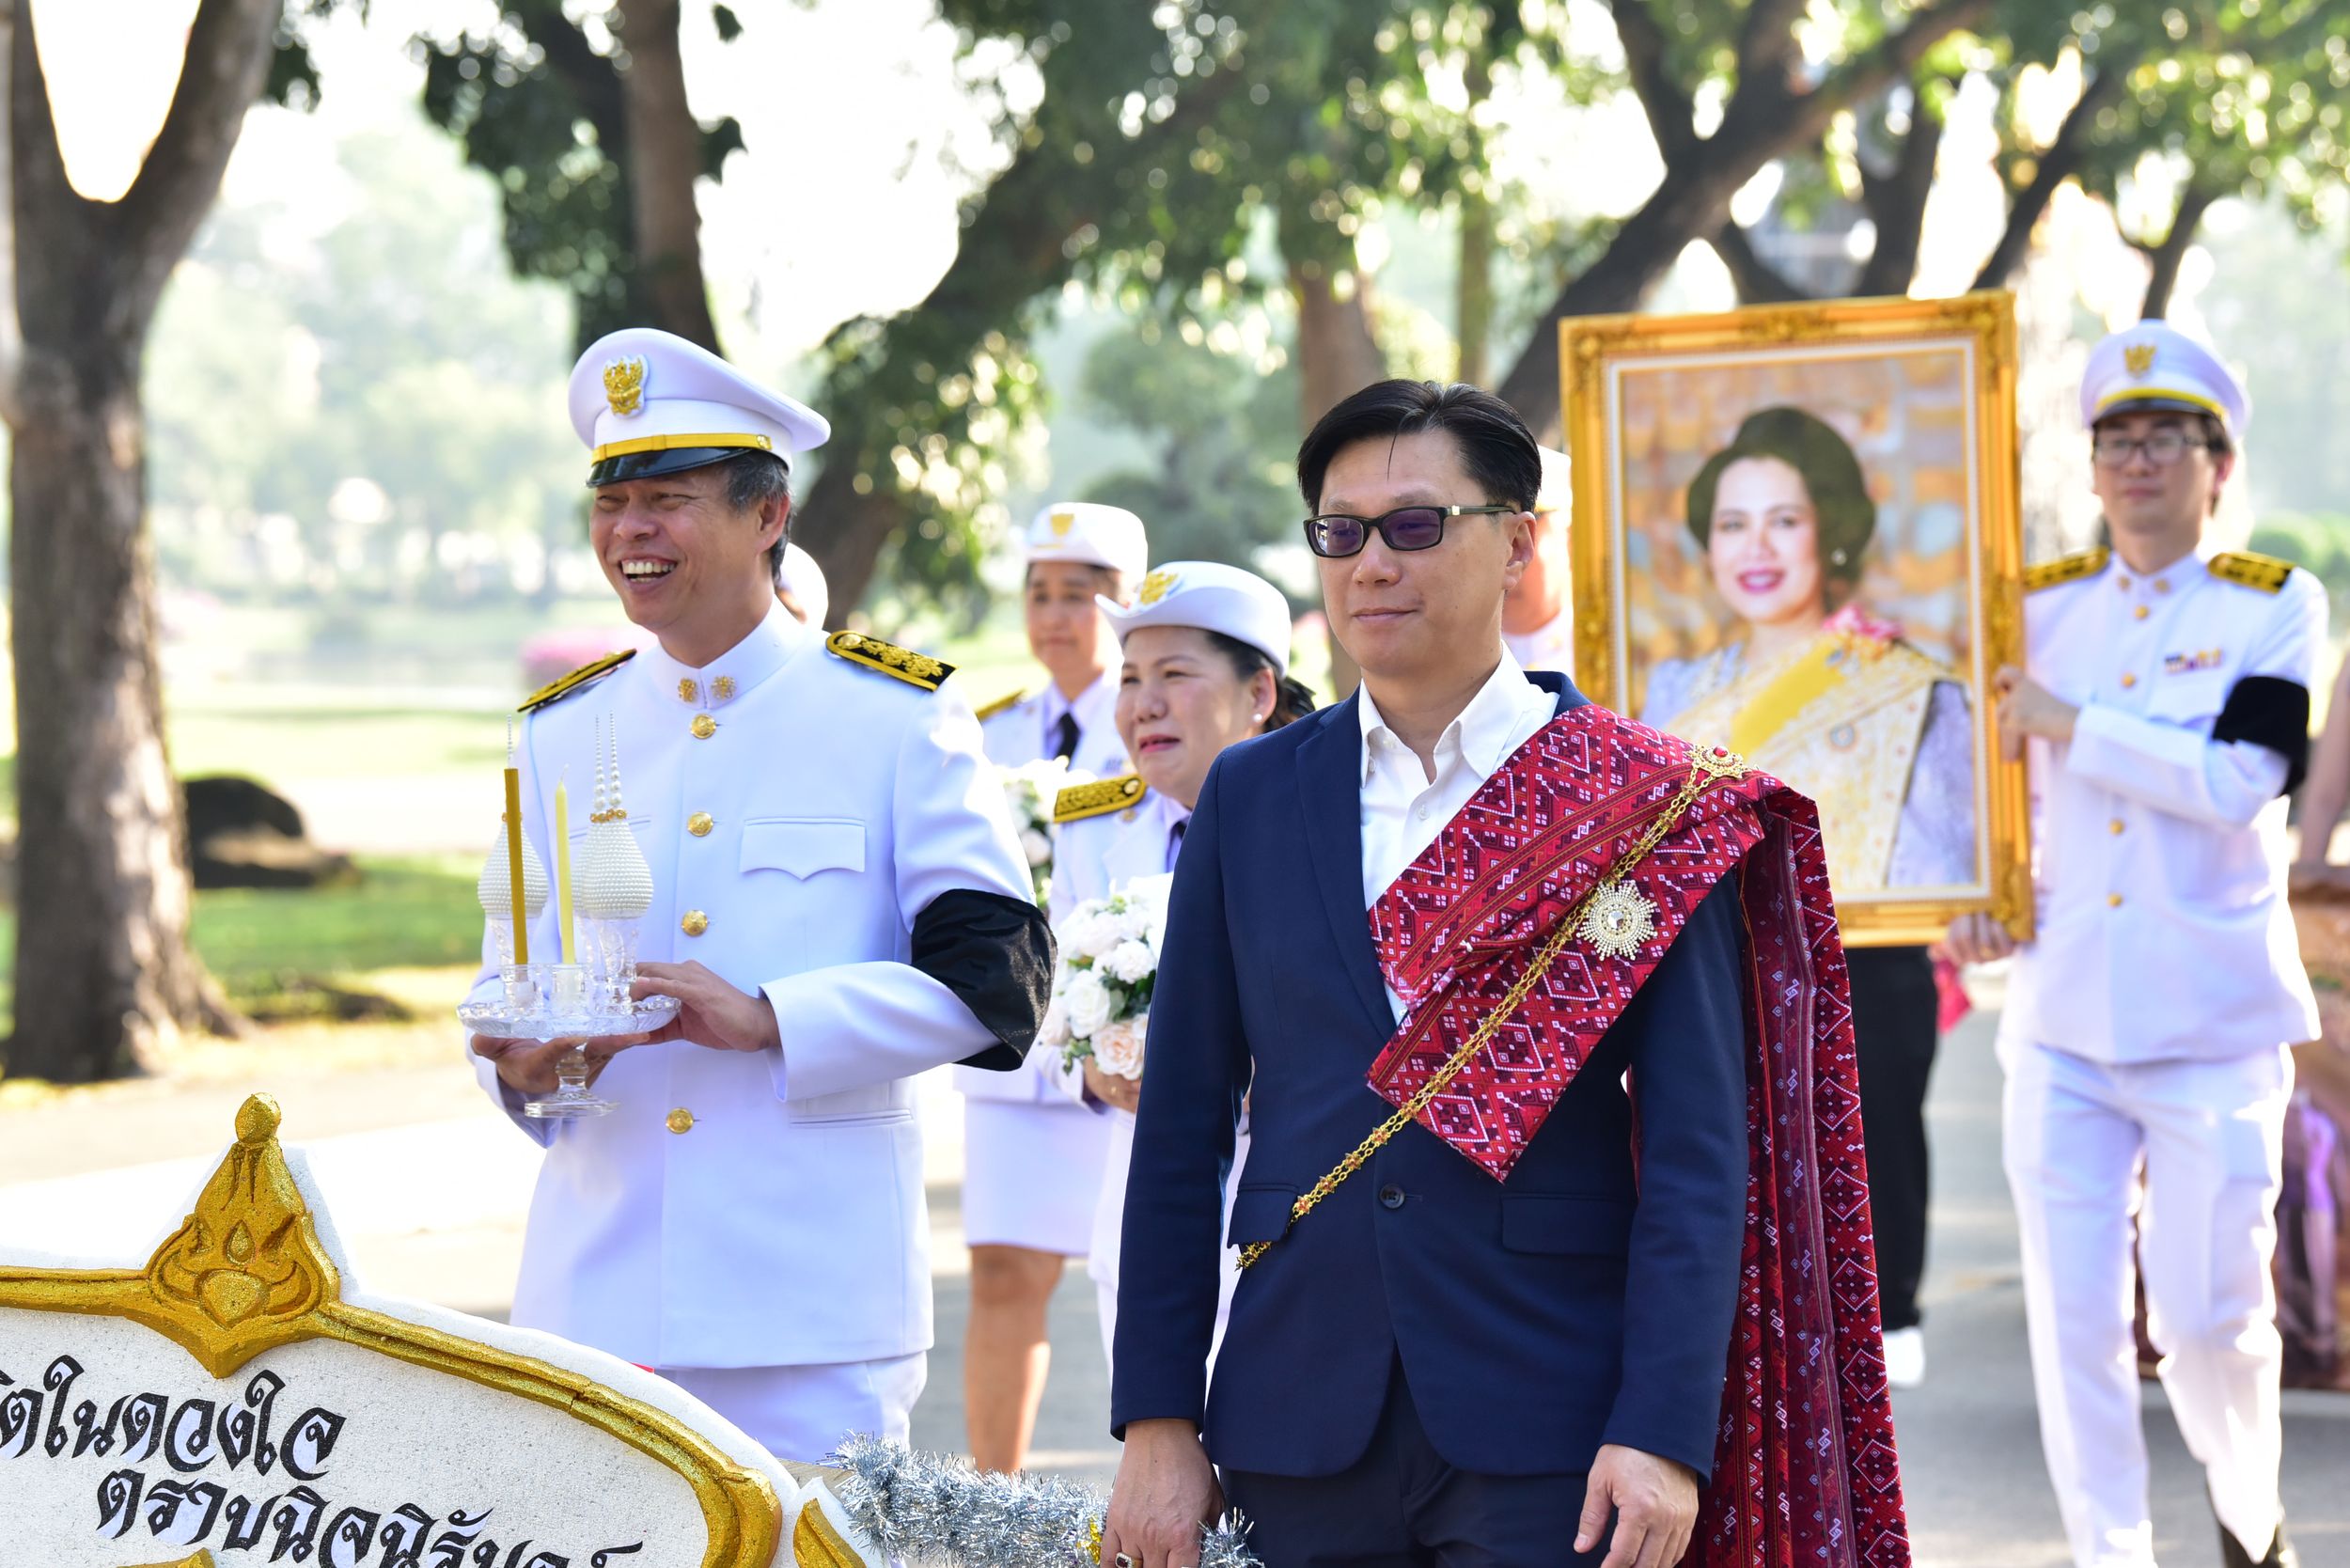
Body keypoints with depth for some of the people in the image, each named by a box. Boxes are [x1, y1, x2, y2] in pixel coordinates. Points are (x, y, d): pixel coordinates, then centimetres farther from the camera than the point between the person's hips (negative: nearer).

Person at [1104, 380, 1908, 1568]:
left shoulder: (1647, 809, 0)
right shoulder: (1248, 798, 9)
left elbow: (1694, 1149, -5)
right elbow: (1181, 1128, 9)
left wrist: (1663, 1433, -14)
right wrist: (1157, 1421, 3)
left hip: (1550, 1431, -3)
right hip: (1299, 1420, 3)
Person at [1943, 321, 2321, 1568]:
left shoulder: (2274, 608, 0)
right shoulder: (2042, 607, 10)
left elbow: (2236, 781, -14)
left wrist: (2072, 724, -13)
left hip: (2211, 1019, -3)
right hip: (2062, 1011, 3)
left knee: (2209, 1311, -2)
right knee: (2075, 1315, -1)